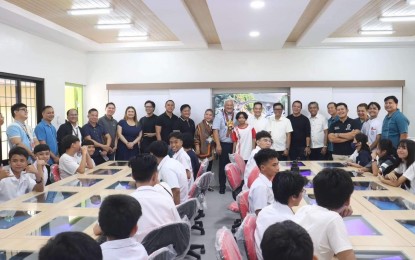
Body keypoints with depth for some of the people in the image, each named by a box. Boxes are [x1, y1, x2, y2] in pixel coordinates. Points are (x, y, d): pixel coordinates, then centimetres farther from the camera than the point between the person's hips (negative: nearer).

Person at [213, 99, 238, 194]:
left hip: (234, 144, 3)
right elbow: (215, 130, -9)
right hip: (223, 144, -3)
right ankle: (222, 185, 19)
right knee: (223, 166, 7)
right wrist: (218, 145, -16)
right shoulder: (219, 116, -4)